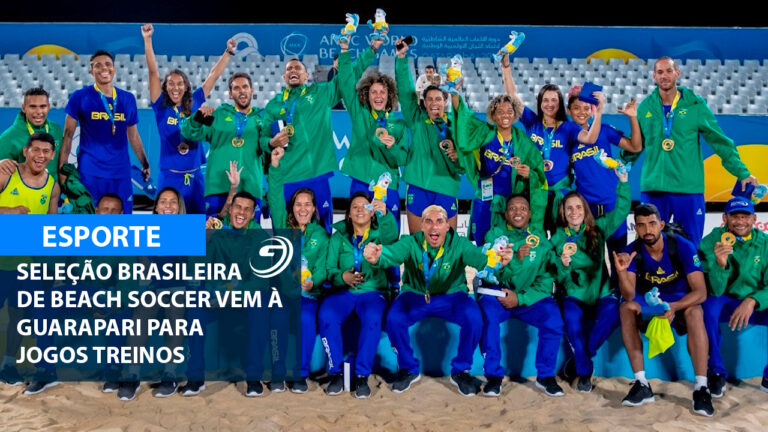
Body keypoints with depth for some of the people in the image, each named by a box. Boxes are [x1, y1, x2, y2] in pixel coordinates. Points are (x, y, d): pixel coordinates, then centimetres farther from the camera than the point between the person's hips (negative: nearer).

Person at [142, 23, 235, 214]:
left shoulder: (194, 103, 5)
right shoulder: (161, 107, 0)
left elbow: (213, 76, 10)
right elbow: (153, 71, -6)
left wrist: (228, 52, 11)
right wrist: (148, 39, -11)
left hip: (195, 176, 3)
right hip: (169, 177, -3)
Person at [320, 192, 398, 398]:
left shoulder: (379, 233, 9)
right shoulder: (338, 237, 14)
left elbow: (392, 235, -17)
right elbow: (330, 269, 7)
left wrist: (385, 215, -36)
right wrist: (342, 277, -16)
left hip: (372, 291, -1)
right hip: (342, 291, 1)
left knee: (373, 318, -34)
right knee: (326, 316, -30)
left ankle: (362, 376, -23)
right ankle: (336, 373, -18)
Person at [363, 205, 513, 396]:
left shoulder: (459, 244, -11)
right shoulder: (411, 243, -11)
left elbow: (479, 257, -31)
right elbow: (391, 254, -31)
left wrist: (497, 260, -56)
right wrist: (377, 257, -57)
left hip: (451, 296, 0)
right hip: (415, 296, 0)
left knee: (474, 318, -28)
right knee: (393, 318, -27)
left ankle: (460, 371, -3)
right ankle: (409, 369, 1)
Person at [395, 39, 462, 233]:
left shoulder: (455, 127, 8)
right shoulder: (417, 120, 7)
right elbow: (405, 91, -2)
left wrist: (458, 158, -14)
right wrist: (401, 57, -10)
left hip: (446, 190, 1)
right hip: (418, 189, 0)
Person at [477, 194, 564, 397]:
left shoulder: (541, 239, 0)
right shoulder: (495, 234, -1)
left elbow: (546, 279, -6)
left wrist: (520, 298, -18)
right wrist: (515, 259, -29)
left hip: (530, 297, 1)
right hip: (498, 291, -1)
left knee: (553, 318, -26)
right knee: (488, 314, -32)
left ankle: (546, 376, -5)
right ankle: (494, 376, -17)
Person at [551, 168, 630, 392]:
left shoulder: (598, 229, 7)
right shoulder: (558, 238, 1)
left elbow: (621, 210, 0)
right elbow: (560, 278, -3)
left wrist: (623, 182, -11)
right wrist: (564, 265, -25)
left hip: (601, 294, 1)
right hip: (574, 296, -1)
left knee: (611, 312, -32)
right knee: (572, 317, -34)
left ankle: (578, 359, -10)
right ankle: (584, 372, -13)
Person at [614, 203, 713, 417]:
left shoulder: (683, 247, -17)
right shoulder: (632, 251, -13)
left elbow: (701, 292, -21)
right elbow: (629, 295, -20)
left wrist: (674, 307, -40)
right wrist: (621, 271, -39)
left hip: (680, 303, -2)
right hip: (647, 306, 2)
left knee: (695, 311, -34)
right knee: (625, 308, -29)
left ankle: (701, 387, -34)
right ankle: (641, 384, -28)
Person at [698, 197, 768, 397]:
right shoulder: (711, 242, -13)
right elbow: (715, 291, -19)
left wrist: (751, 301, -29)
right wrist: (720, 264, -38)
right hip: (724, 304, -2)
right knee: (708, 307, -35)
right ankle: (716, 374, -16)